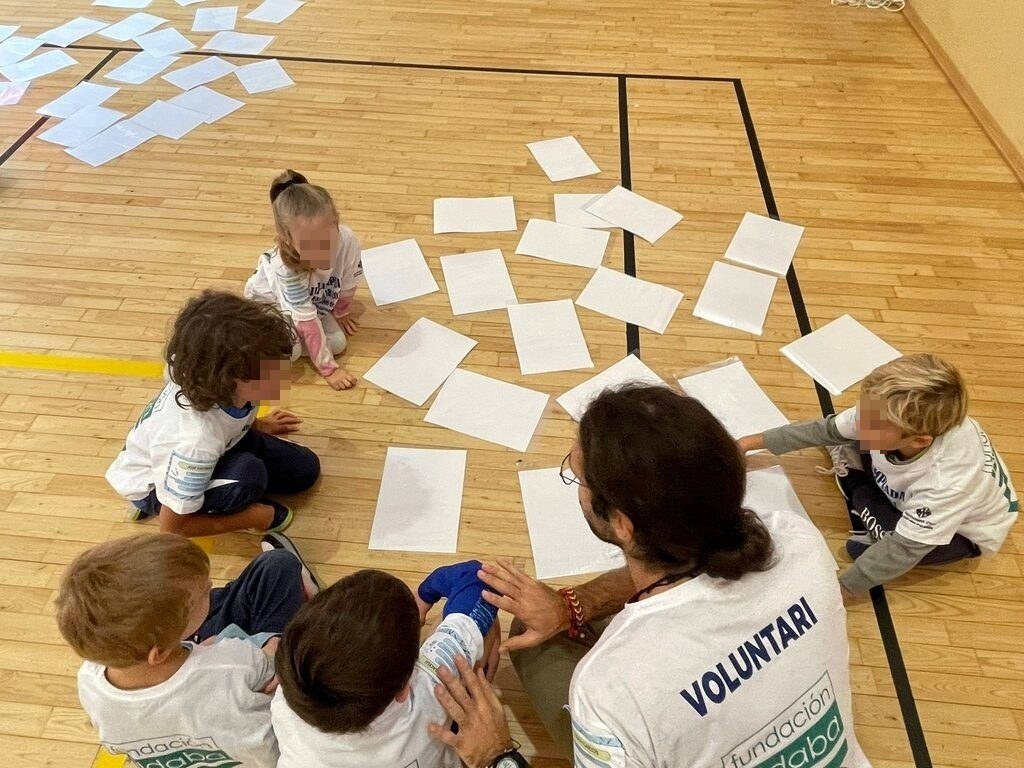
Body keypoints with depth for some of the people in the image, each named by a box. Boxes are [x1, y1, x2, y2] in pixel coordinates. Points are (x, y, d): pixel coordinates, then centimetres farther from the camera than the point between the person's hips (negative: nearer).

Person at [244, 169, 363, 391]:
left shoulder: (348, 242, -36)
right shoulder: (286, 269, -43)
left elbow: (348, 282, -13)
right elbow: (308, 322, -34)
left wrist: (341, 313, 5)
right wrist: (329, 368, -29)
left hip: (314, 299, 5)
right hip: (270, 299, -5)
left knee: (338, 343, -6)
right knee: (289, 351, -26)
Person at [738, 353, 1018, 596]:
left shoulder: (948, 481, -44)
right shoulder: (886, 415, -32)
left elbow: (904, 549, -34)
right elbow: (825, 430, -14)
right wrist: (754, 442, -11)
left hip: (966, 529, -5)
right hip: (913, 489, 5)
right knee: (845, 452, -13)